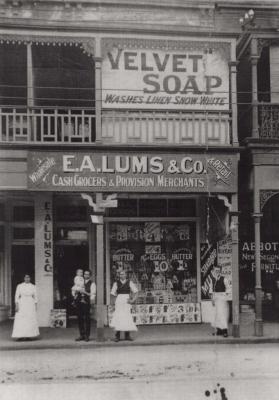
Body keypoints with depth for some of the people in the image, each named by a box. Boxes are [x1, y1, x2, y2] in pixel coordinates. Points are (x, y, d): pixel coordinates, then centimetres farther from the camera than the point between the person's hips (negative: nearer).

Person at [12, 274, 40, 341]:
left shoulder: (33, 286, 5)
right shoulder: (19, 286, 0)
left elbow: (35, 297, 8)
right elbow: (16, 296, -2)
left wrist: (36, 306, 3)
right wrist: (16, 305, -10)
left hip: (30, 305, 2)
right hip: (22, 305, -2)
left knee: (30, 321, -1)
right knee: (20, 321, -7)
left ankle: (28, 335, 6)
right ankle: (20, 336, -5)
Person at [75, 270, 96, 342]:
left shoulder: (92, 284, 1)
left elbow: (93, 294, -8)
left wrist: (85, 292, -19)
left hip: (86, 303, -5)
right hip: (79, 302, 5)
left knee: (87, 319, -3)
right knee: (80, 319, 6)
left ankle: (87, 336, 4)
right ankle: (82, 335, 14)